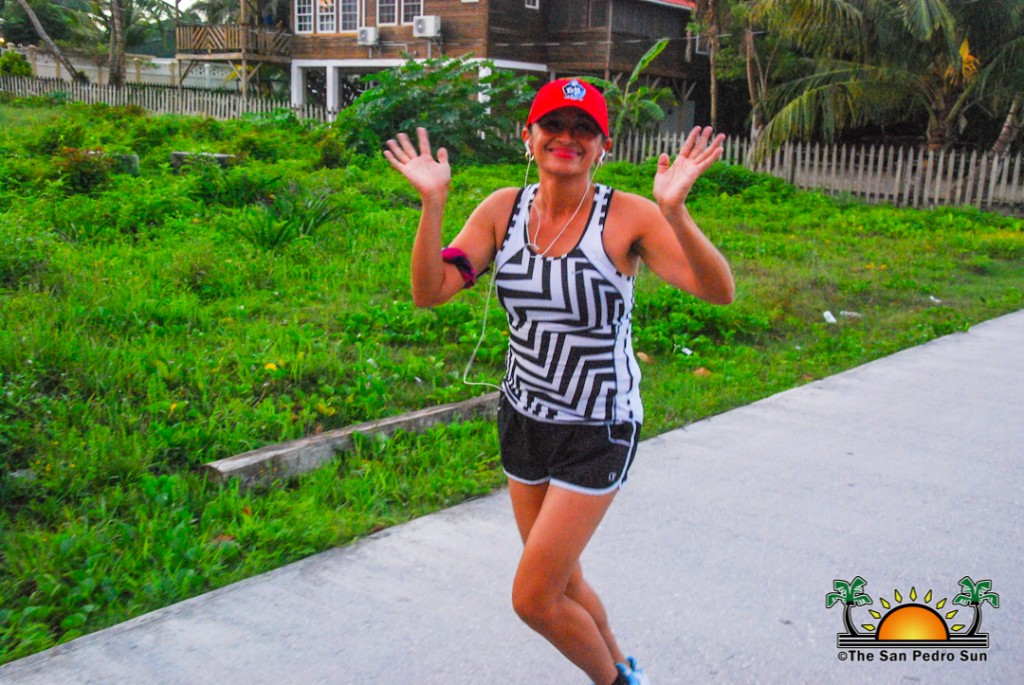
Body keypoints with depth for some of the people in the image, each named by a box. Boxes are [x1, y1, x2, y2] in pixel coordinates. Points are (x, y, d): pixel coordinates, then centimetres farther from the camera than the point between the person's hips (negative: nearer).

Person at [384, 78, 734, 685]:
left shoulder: (628, 217, -16)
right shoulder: (503, 210, -3)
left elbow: (720, 291, -27)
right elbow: (430, 292, -11)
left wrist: (674, 212, -42)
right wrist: (433, 204, -24)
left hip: (598, 433, -5)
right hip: (523, 419, 5)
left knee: (533, 599, -1)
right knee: (564, 584, 21)